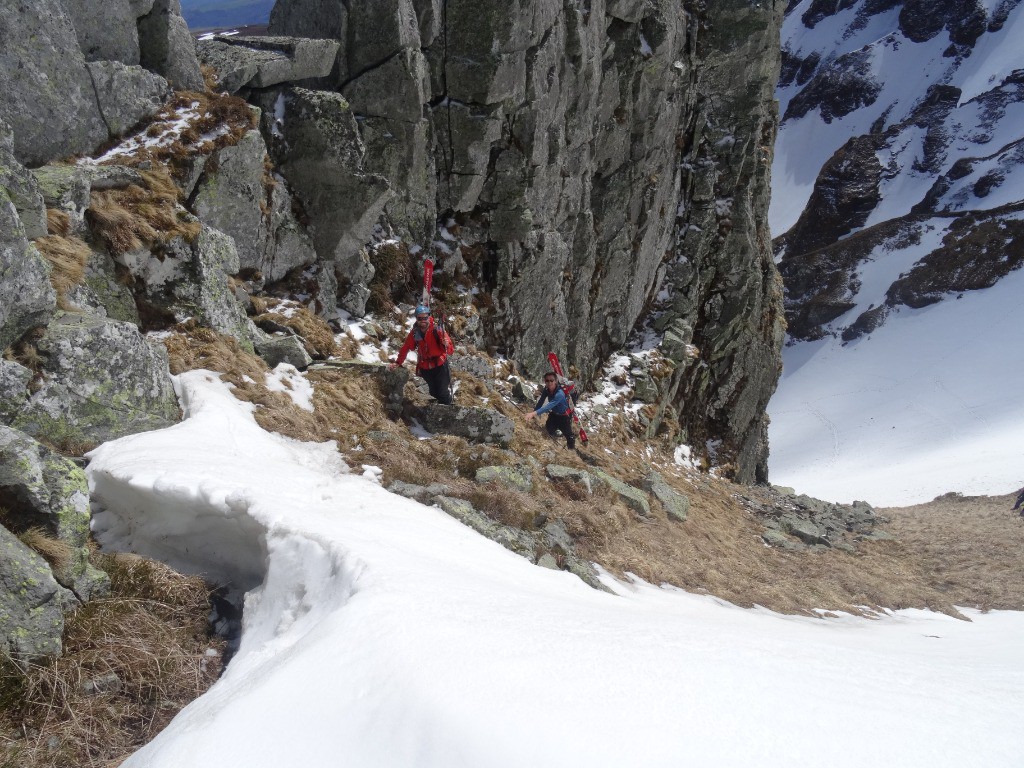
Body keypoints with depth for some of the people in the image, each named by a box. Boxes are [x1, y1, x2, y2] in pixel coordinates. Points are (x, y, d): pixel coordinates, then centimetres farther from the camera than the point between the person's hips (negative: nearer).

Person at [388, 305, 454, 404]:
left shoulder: (437, 330, -19)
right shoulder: (414, 333, -8)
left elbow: (450, 350, -20)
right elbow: (405, 348, 5)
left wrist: (446, 345, -41)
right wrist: (397, 363, 4)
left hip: (440, 366, -4)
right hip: (425, 368, 4)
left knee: (443, 394, -7)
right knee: (434, 393, 16)